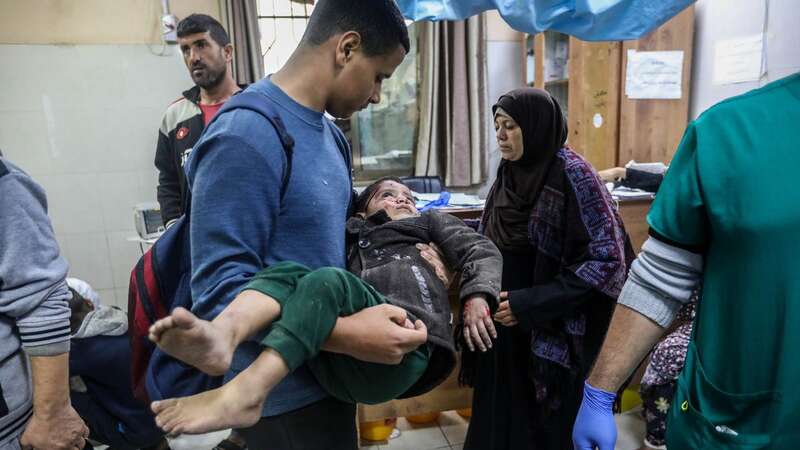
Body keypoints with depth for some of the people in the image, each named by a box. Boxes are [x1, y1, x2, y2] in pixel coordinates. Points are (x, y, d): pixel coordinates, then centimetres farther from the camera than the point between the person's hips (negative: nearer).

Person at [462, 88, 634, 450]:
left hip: (550, 335, -6)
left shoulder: (571, 174, -15)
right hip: (504, 326, 6)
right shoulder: (508, 174, 5)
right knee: (498, 419, 15)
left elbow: (606, 259, -18)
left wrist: (530, 304, -20)